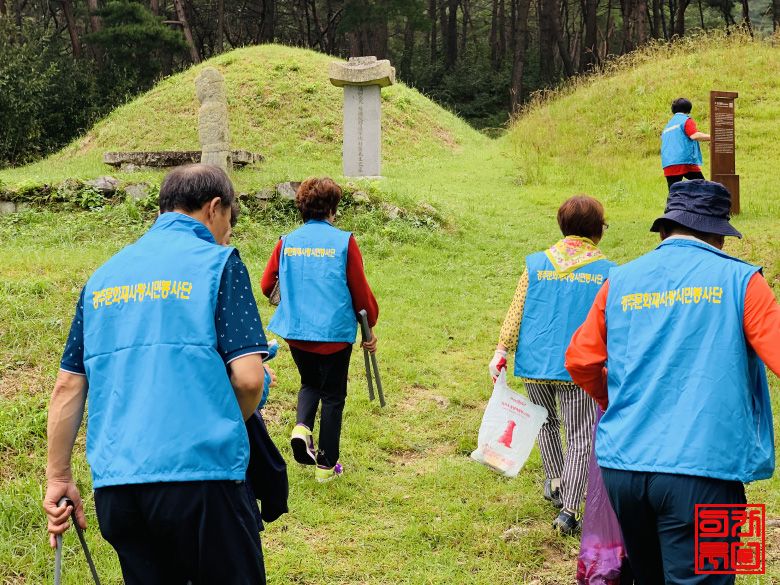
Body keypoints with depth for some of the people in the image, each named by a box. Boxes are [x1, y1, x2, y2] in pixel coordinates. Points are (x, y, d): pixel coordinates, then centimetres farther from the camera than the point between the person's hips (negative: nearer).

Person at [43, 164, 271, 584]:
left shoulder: (104, 275, 16)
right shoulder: (218, 262, 0)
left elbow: (68, 385, 14)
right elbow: (248, 378, -8)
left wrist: (58, 478, 19)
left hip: (113, 486, 6)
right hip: (199, 473, -5)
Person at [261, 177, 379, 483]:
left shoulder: (287, 242, 0)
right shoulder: (344, 242, -8)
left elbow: (267, 285, 3)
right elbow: (361, 290, -5)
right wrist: (370, 326, 10)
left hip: (295, 331, 3)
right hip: (335, 332, -3)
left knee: (310, 383, 26)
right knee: (333, 396, 12)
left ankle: (302, 427, -2)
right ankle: (327, 464, 16)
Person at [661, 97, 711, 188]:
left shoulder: (667, 126, 25)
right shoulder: (686, 120, 3)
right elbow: (695, 135, -13)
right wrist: (711, 137, -7)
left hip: (668, 165, 6)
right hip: (685, 161, -6)